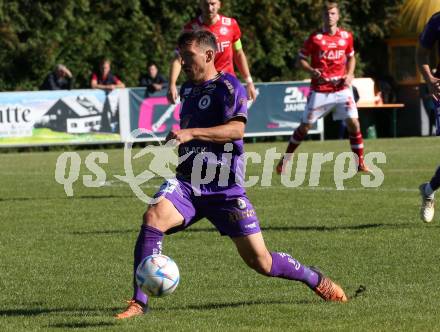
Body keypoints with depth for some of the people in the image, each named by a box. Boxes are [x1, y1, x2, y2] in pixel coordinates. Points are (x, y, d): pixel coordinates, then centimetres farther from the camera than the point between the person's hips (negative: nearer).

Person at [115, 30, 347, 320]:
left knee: (259, 260, -3)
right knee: (153, 217, -27)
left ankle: (318, 281, 25)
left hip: (225, 188, -5)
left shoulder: (228, 87, -7)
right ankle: (139, 302, -27)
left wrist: (191, 133, -32)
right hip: (187, 184, 5)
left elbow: (236, 129, -24)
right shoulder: (187, 90, 16)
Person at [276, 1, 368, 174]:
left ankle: (360, 163, 5)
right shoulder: (315, 38, -6)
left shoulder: (346, 36, 3)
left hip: (341, 88, 2)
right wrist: (311, 70, -19)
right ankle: (285, 160, 17)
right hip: (320, 90, -2)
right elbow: (300, 58, 0)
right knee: (305, 126, 2)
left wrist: (349, 75, 1)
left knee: (353, 123, -7)